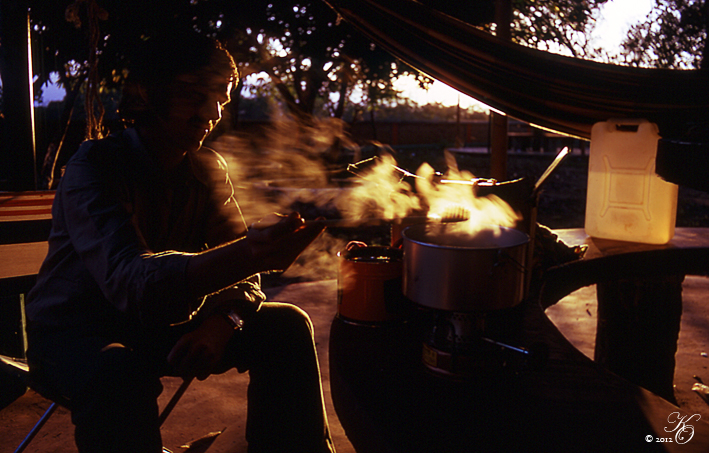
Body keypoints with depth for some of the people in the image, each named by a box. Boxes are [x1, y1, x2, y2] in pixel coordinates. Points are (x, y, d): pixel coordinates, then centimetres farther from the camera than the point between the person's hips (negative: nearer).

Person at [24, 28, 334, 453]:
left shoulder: (209, 170, -2)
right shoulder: (94, 166, -20)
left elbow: (238, 270, -4)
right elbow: (128, 279, -38)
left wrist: (221, 321, -28)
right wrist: (246, 254, -56)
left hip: (160, 325, 5)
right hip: (75, 331, -4)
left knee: (287, 327, -14)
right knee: (119, 373, -39)